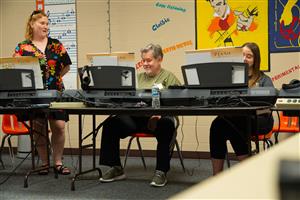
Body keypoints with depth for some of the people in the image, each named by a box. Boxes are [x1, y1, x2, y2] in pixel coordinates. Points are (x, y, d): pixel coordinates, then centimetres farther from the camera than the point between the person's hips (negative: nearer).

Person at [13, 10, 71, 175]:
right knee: (39, 128, 3)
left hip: (56, 92, 1)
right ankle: (44, 162, 16)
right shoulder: (23, 47, 2)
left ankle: (58, 162, 7)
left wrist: (54, 78, 6)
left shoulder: (56, 45, 7)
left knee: (59, 126, -5)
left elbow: (66, 66, 13)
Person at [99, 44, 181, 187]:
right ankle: (116, 169, -7)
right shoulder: (139, 77, 27)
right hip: (135, 117, 4)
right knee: (111, 124, -19)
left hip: (158, 117, -4)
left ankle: (161, 171, -25)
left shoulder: (169, 77, 10)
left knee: (166, 125, -39)